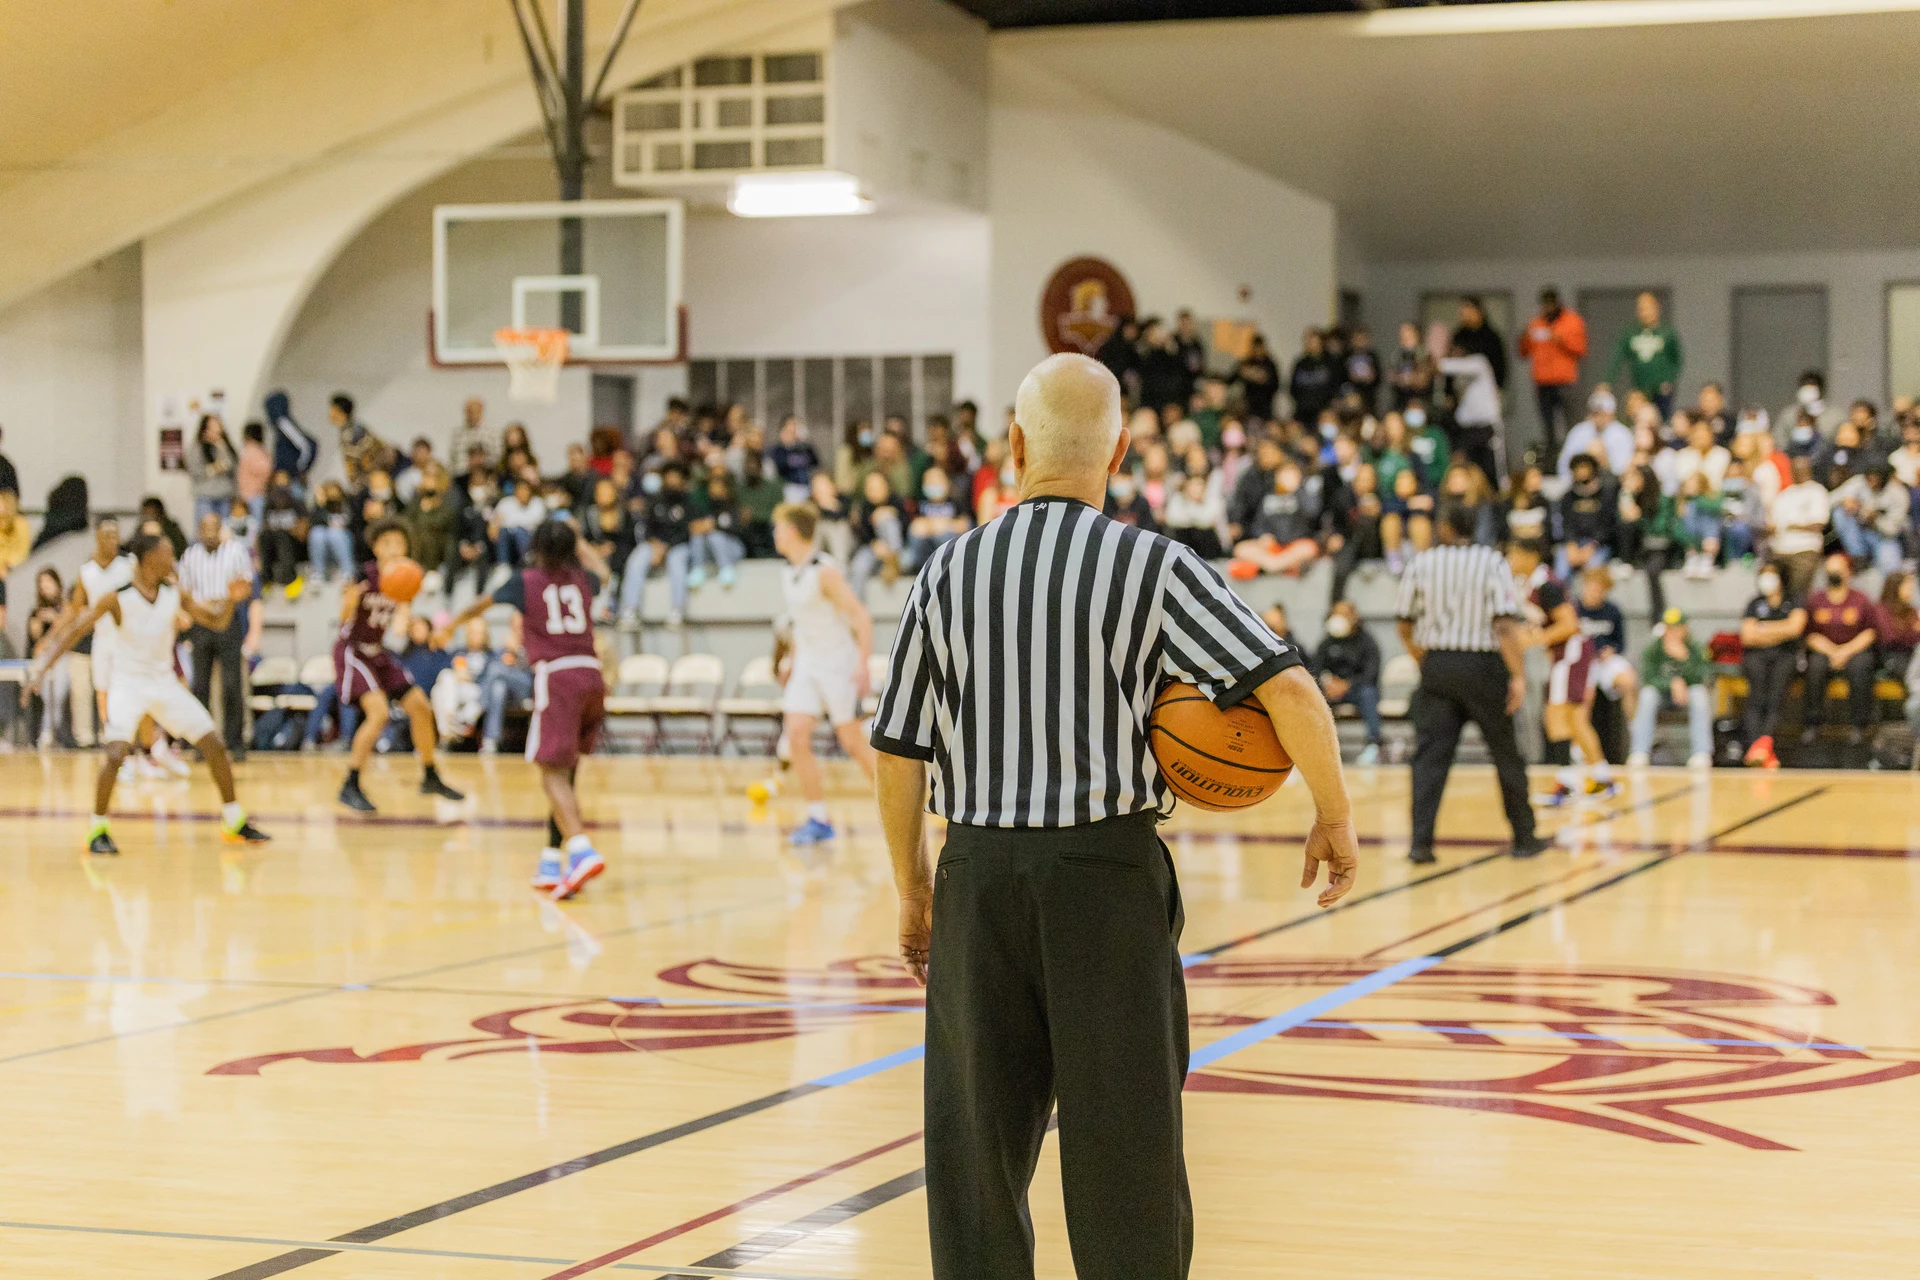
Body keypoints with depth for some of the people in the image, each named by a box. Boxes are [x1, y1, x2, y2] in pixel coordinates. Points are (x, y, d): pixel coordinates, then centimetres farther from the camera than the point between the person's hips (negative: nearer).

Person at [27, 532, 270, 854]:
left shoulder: (174, 594, -2)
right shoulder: (117, 598, -15)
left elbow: (216, 621, 8)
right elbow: (72, 632, -14)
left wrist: (231, 599, -12)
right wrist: (41, 668, -26)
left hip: (165, 682, 5)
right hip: (128, 683, -5)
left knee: (215, 746, 2)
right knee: (116, 753, -24)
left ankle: (234, 823, 17)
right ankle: (97, 830, -7)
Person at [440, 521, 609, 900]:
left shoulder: (526, 581, 4)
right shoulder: (582, 579, 14)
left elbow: (481, 605, 21)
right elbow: (601, 570, 40)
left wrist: (450, 626, 39)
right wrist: (576, 542, 55)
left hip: (556, 676, -5)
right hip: (591, 674, 5)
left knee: (554, 772, -10)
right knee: (564, 770, 15)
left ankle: (581, 850, -31)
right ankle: (551, 862, 17)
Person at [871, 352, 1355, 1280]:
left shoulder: (949, 570, 2)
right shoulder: (1151, 567, -6)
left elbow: (898, 753, 4)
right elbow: (1288, 687, -14)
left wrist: (913, 887, 16)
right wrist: (1334, 815, -1)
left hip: (979, 872, 2)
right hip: (1108, 869, -2)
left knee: (977, 1143, 11)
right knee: (1124, 1150, 6)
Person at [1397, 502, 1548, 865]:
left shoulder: (1422, 563, 1)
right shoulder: (1492, 562, -5)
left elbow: (1405, 627, 7)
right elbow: (1505, 624, -15)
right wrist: (1518, 676, -14)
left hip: (1436, 667, 1)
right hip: (1483, 667, -1)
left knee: (1430, 756, 3)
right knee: (1506, 755, 11)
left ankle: (1420, 842, -8)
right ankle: (1524, 838, 19)